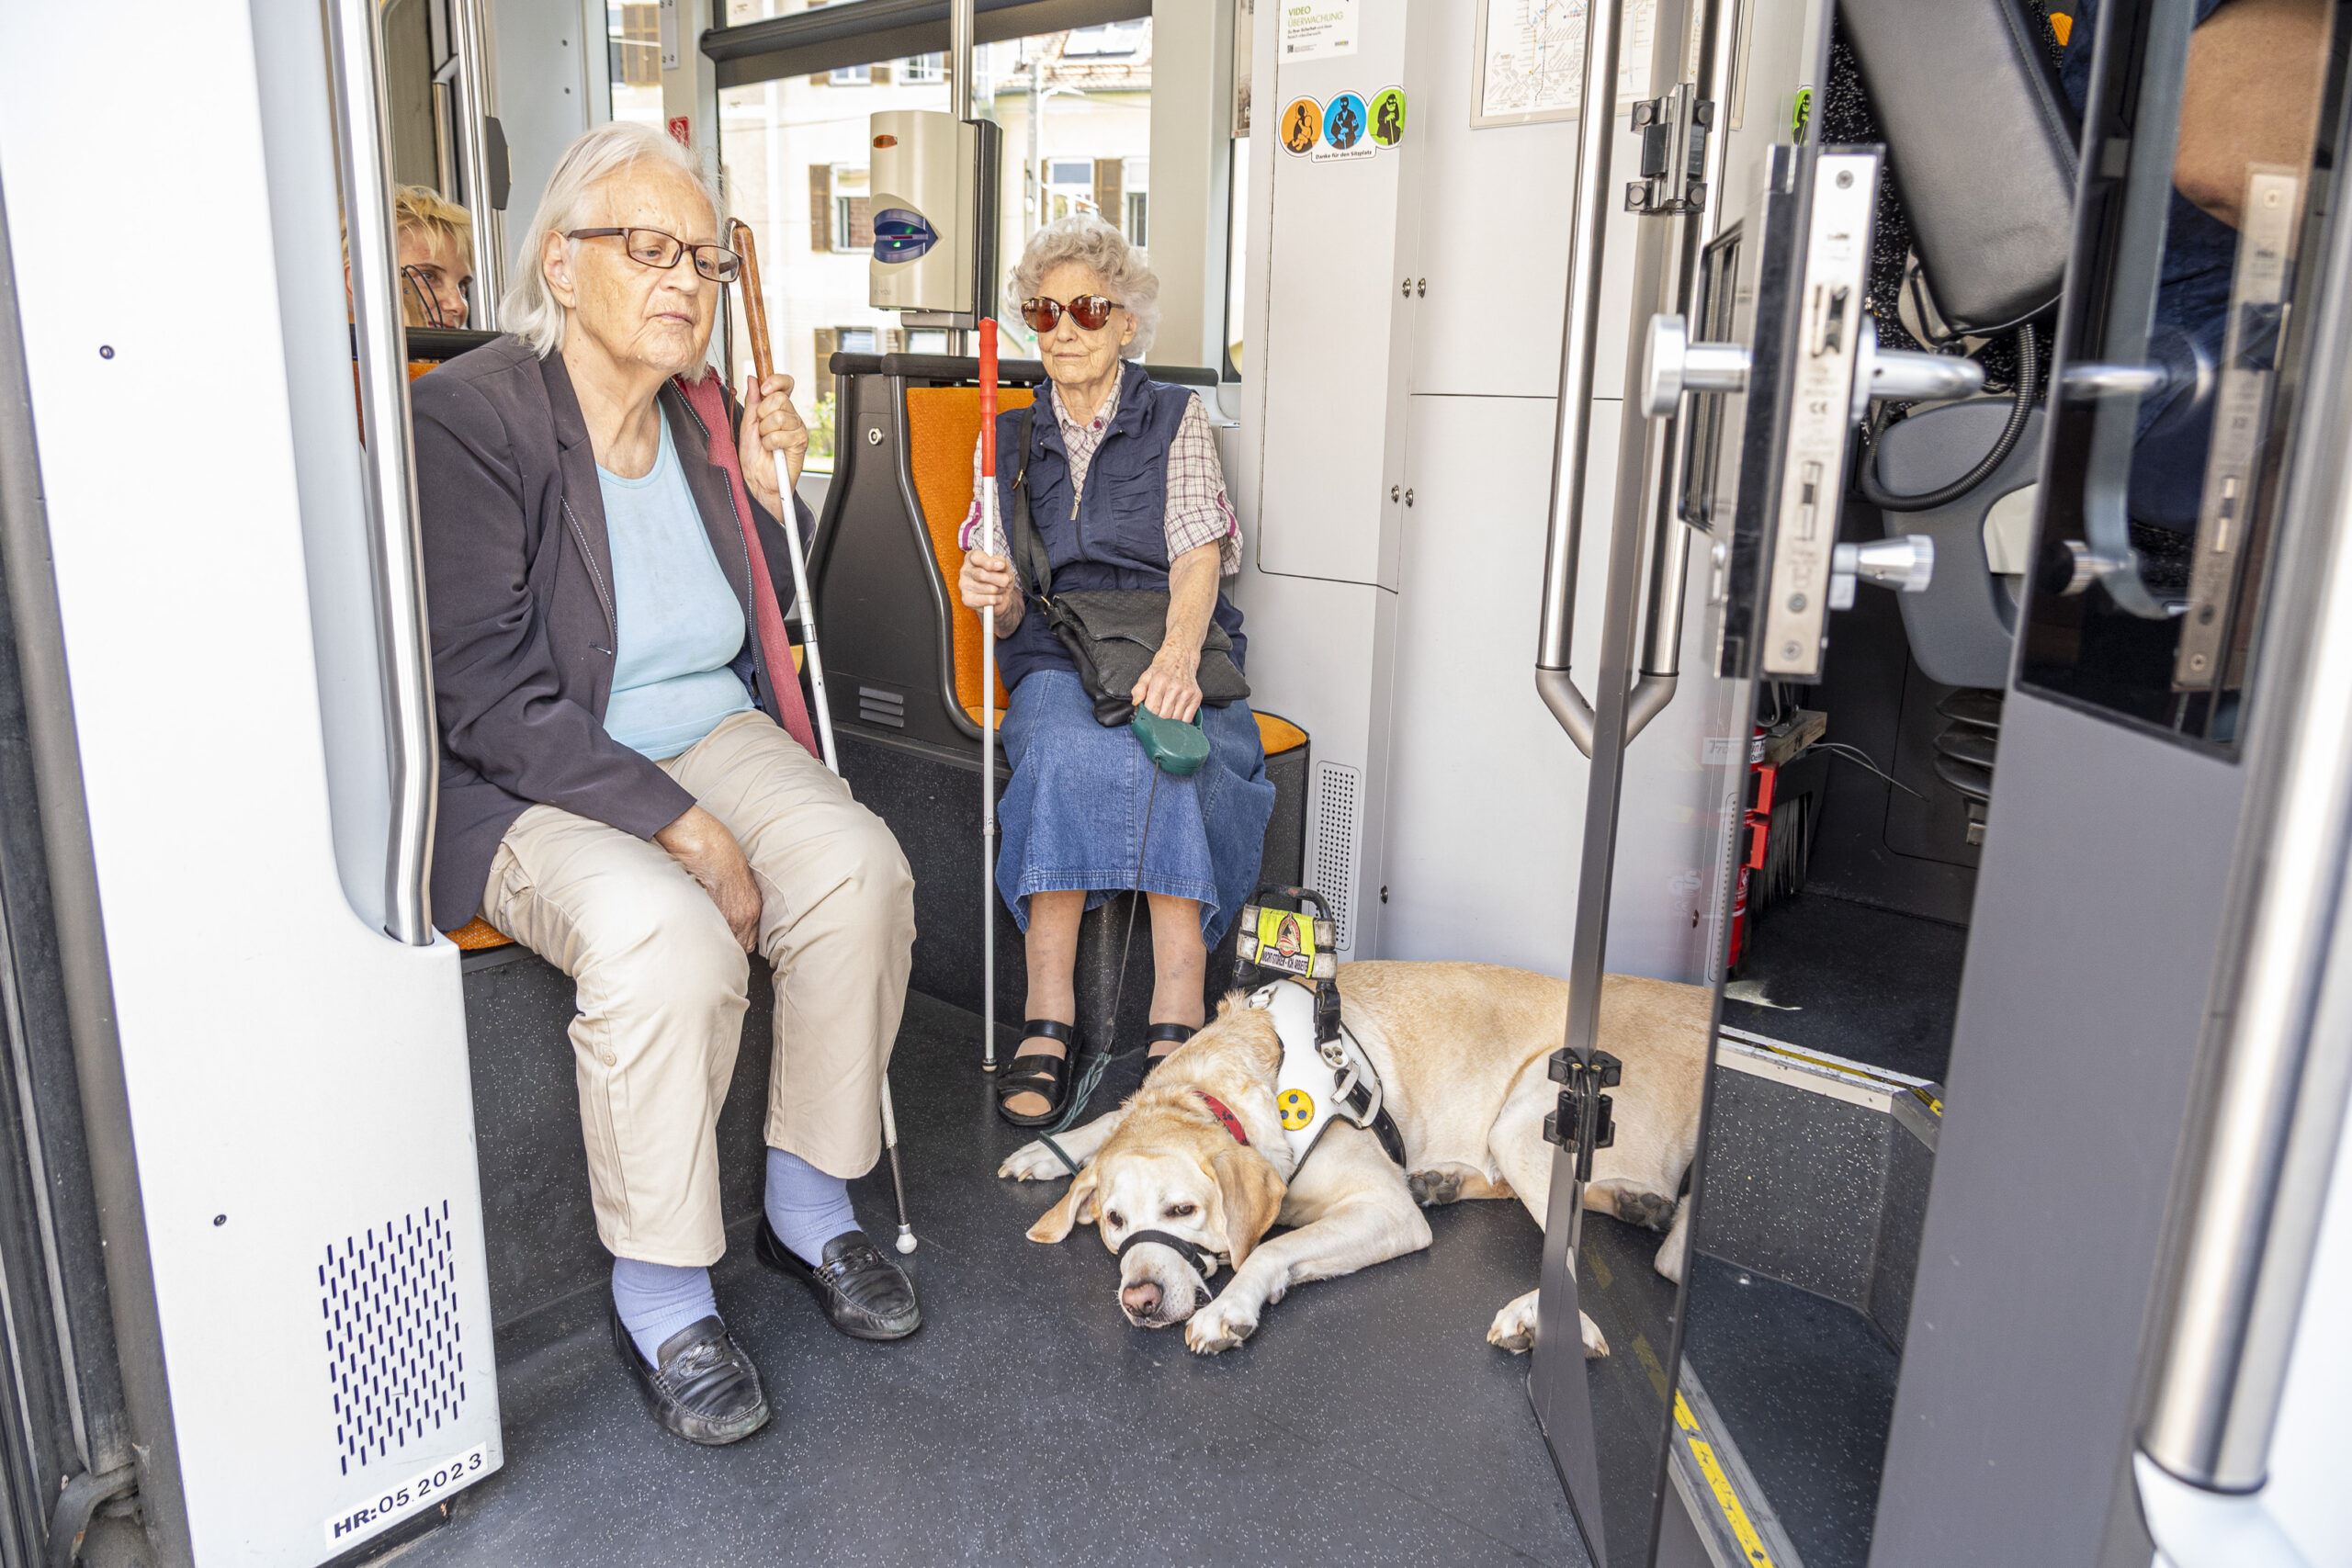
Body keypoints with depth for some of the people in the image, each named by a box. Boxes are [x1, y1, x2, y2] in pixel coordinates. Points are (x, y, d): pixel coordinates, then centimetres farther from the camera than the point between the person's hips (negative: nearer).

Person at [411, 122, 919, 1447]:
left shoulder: (700, 414, 8)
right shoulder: (471, 415, -13)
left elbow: (758, 631, 17)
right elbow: (489, 696, -20)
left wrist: (772, 491, 0)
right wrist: (685, 830, -24)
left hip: (715, 738, 6)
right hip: (525, 789, -6)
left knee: (860, 866, -22)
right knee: (668, 938, -34)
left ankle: (809, 1202, -2)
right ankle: (660, 1297, -11)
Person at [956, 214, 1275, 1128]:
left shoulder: (1177, 418, 13)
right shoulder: (1008, 437, 20)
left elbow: (1198, 553, -4)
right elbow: (1008, 611, 14)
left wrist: (1179, 652, -26)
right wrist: (993, 595, -13)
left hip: (1170, 648, -1)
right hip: (1056, 653, 1)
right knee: (1069, 747, -36)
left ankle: (1173, 1026, -40)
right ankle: (1048, 1021, -38)